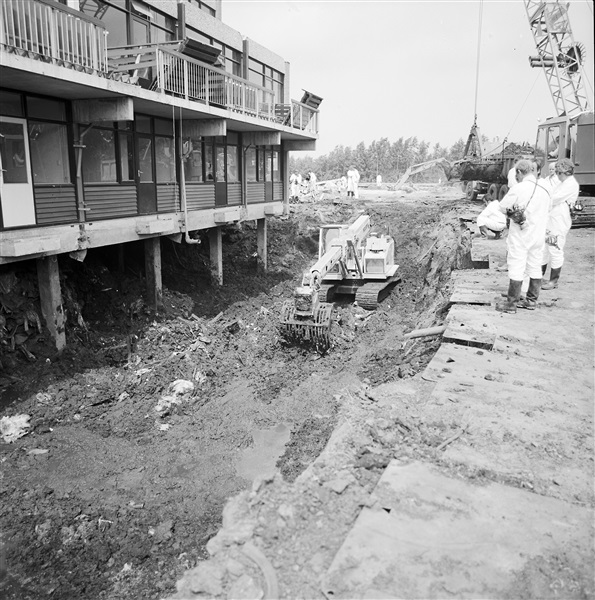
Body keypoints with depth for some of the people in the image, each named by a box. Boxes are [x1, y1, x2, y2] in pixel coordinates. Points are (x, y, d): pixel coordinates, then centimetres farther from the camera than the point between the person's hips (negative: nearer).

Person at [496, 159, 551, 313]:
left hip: (520, 236, -6)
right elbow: (547, 211, 11)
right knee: (535, 268, 13)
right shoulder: (544, 190, 5)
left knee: (516, 269, 0)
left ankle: (511, 303, 5)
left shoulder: (518, 188, -15)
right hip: (539, 235, 6)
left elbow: (503, 207, -10)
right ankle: (532, 300, 23)